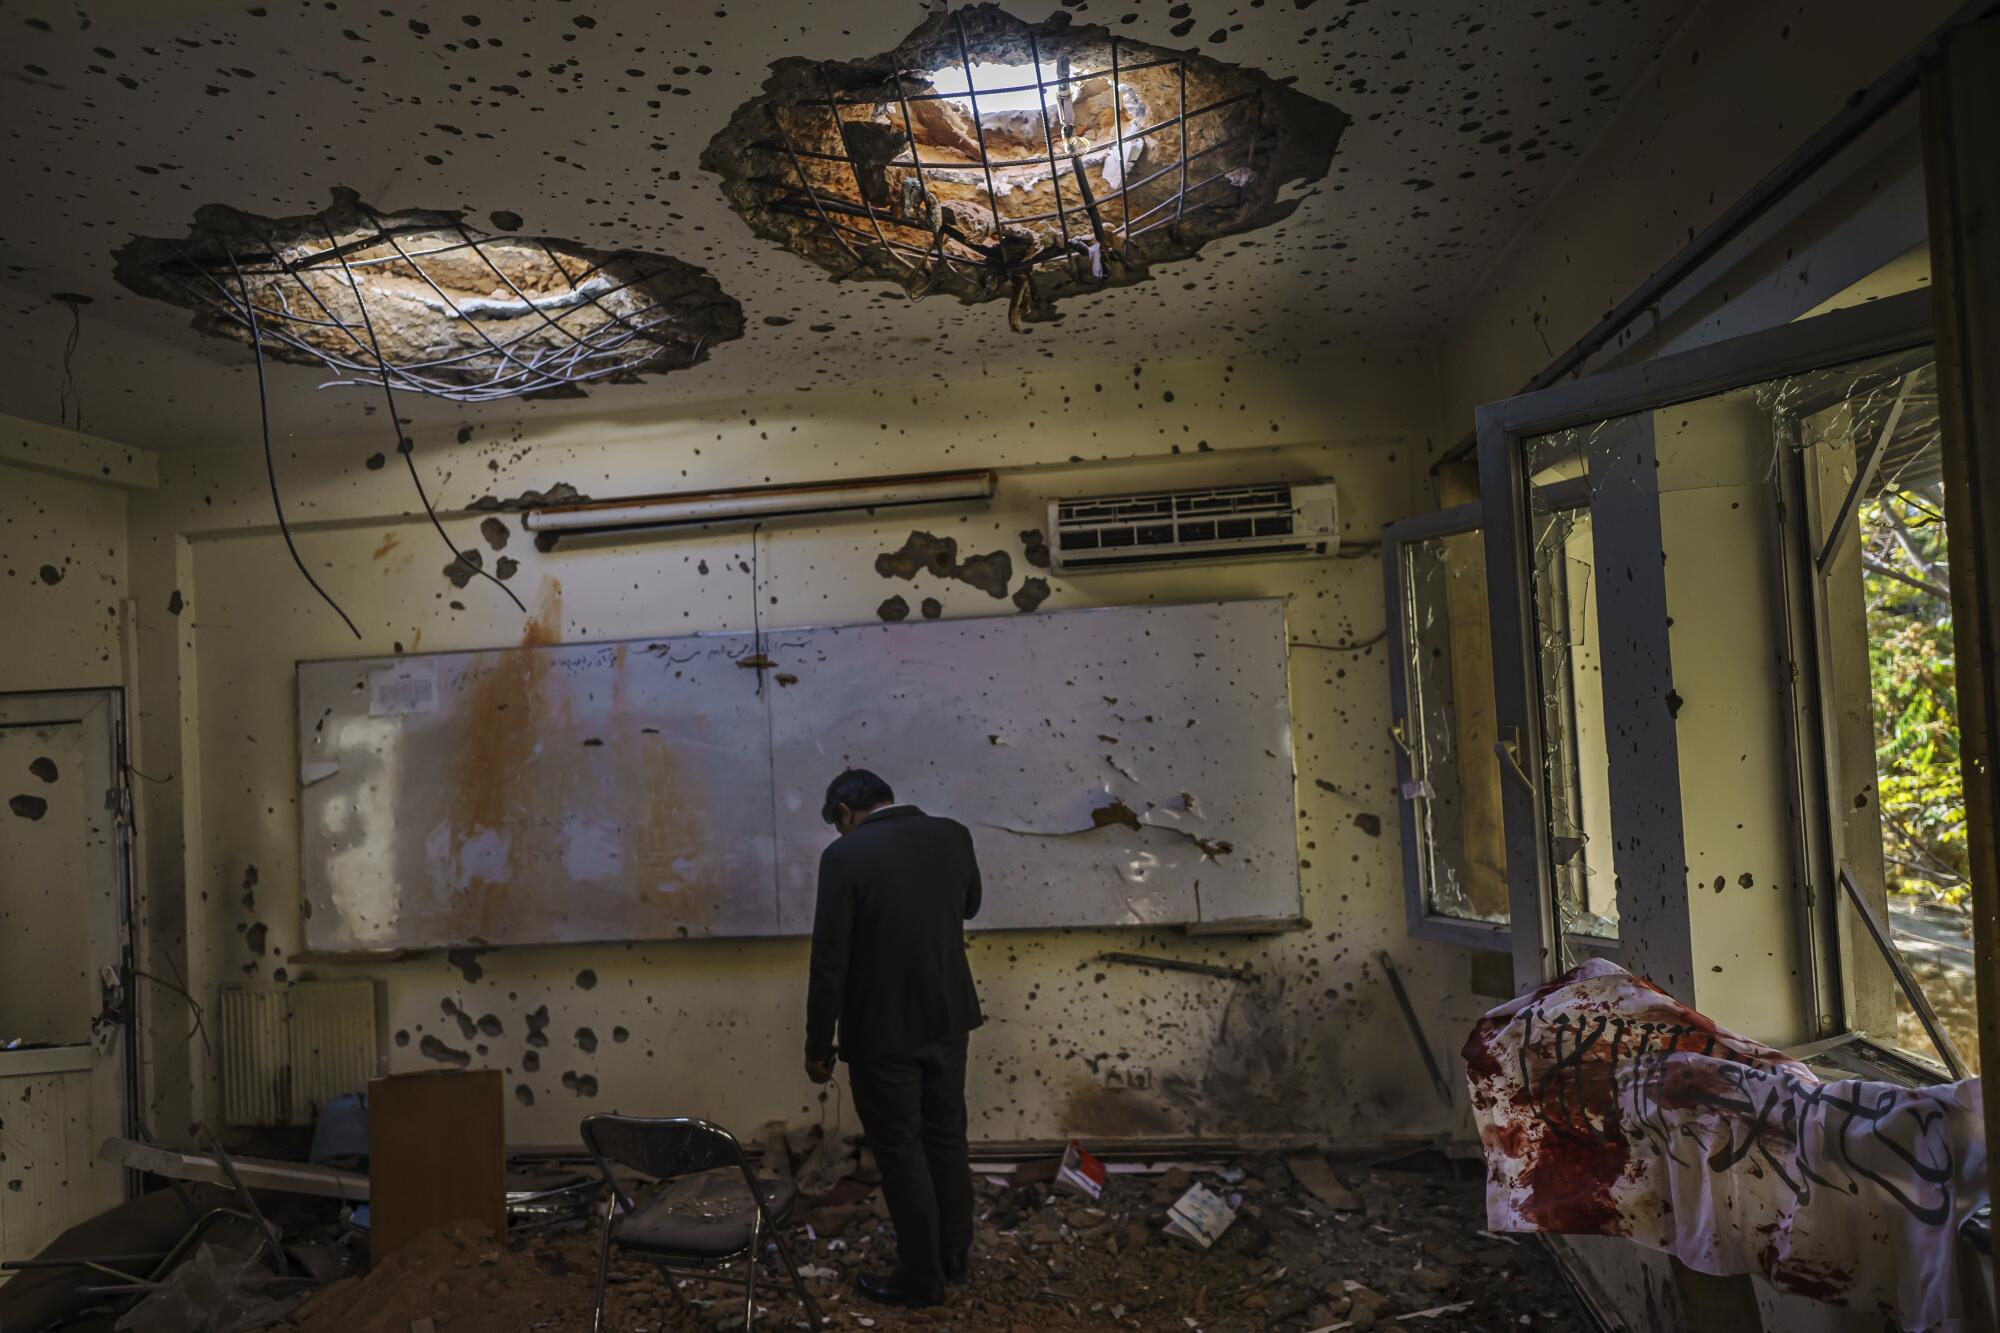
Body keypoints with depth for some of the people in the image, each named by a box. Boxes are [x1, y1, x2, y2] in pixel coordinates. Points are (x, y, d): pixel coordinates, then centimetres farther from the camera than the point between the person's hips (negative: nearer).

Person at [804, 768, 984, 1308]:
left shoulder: (845, 855, -18)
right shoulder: (953, 835, -2)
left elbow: (830, 961, -16)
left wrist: (818, 1045, -6)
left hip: (882, 1030, -5)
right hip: (948, 1018, 6)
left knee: (900, 1151, 9)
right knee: (946, 1138, 19)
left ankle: (922, 1276, 21)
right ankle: (954, 1255, 33)